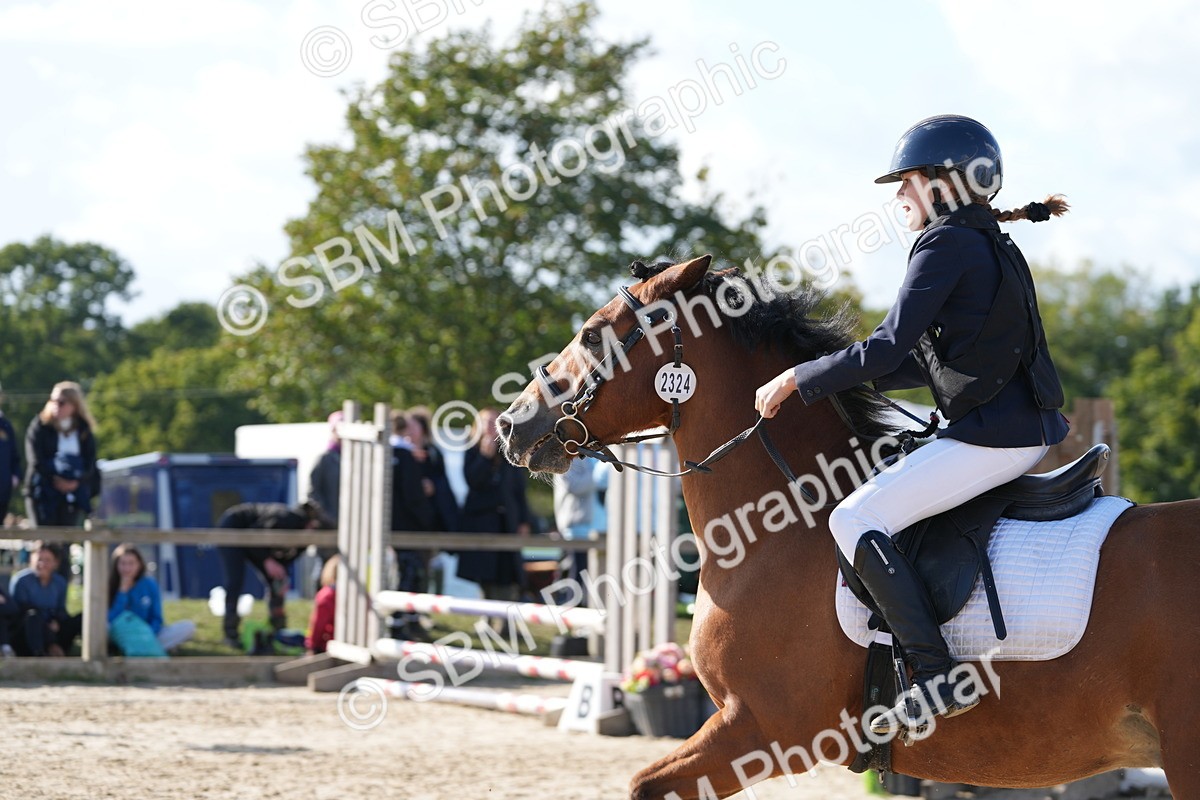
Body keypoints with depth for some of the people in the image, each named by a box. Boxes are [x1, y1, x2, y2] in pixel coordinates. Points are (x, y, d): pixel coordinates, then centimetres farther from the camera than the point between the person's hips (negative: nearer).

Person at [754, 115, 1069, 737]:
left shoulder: (947, 244, -12)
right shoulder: (993, 245, 18)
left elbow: (888, 347, -17)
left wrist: (797, 382, -9)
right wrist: (854, 378, 17)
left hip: (992, 437, -11)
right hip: (1028, 429, 11)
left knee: (856, 520, -12)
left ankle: (937, 675, -18)